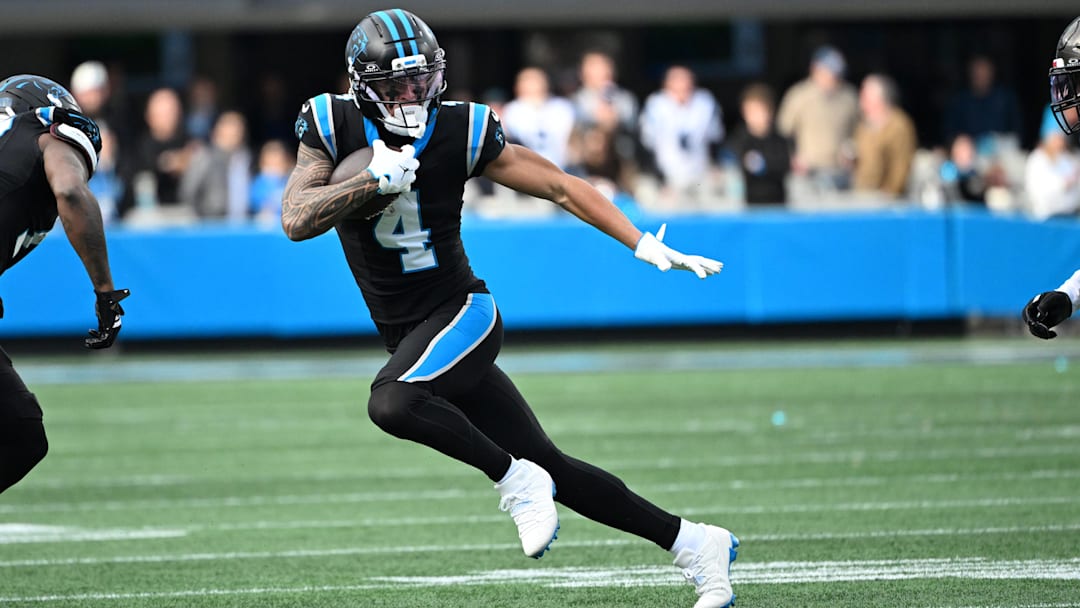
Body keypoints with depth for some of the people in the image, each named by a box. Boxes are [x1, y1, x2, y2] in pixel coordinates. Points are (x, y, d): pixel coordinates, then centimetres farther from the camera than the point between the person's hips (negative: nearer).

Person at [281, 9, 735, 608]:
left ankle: (516, 481, -16)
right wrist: (373, 181, -26)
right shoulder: (333, 126, -4)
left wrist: (645, 245, -11)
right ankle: (692, 543, 11)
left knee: (391, 402, -34)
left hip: (461, 313, -4)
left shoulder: (461, 132, -10)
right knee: (549, 469, 3)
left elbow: (561, 187, -5)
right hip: (408, 337, 4)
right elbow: (296, 220, -14)